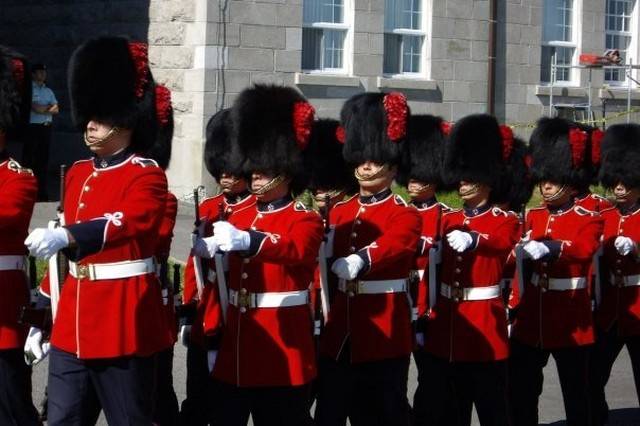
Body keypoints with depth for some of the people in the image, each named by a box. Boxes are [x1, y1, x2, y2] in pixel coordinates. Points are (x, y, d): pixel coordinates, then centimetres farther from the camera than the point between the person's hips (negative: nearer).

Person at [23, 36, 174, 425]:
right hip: (72, 326, 7)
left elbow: (130, 221, -29)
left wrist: (66, 235, -44)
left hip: (125, 326, -7)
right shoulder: (78, 174, 14)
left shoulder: (147, 176, -8)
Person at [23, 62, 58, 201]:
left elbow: (56, 110, 8)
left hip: (46, 128, 6)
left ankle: (42, 192, 11)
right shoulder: (29, 89, -3)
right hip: (32, 128, -6)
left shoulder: (48, 91, 17)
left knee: (43, 160, 7)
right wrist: (49, 107, 2)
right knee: (29, 160, -4)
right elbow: (35, 108, -13)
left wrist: (42, 108, -7)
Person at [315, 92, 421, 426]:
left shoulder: (404, 215, -6)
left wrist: (361, 259, -50)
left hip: (385, 332, -5)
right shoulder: (340, 212, 12)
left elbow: (394, 243, -29)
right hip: (340, 333, 5)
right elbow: (326, 260, 12)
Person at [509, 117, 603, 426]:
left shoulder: (588, 220, -6)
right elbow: (519, 261, 9)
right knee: (520, 395, 7)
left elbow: (584, 249, -28)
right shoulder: (533, 217, 11)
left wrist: (549, 248, -46)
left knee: (575, 396, 5)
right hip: (530, 320, 5)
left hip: (570, 322, -5)